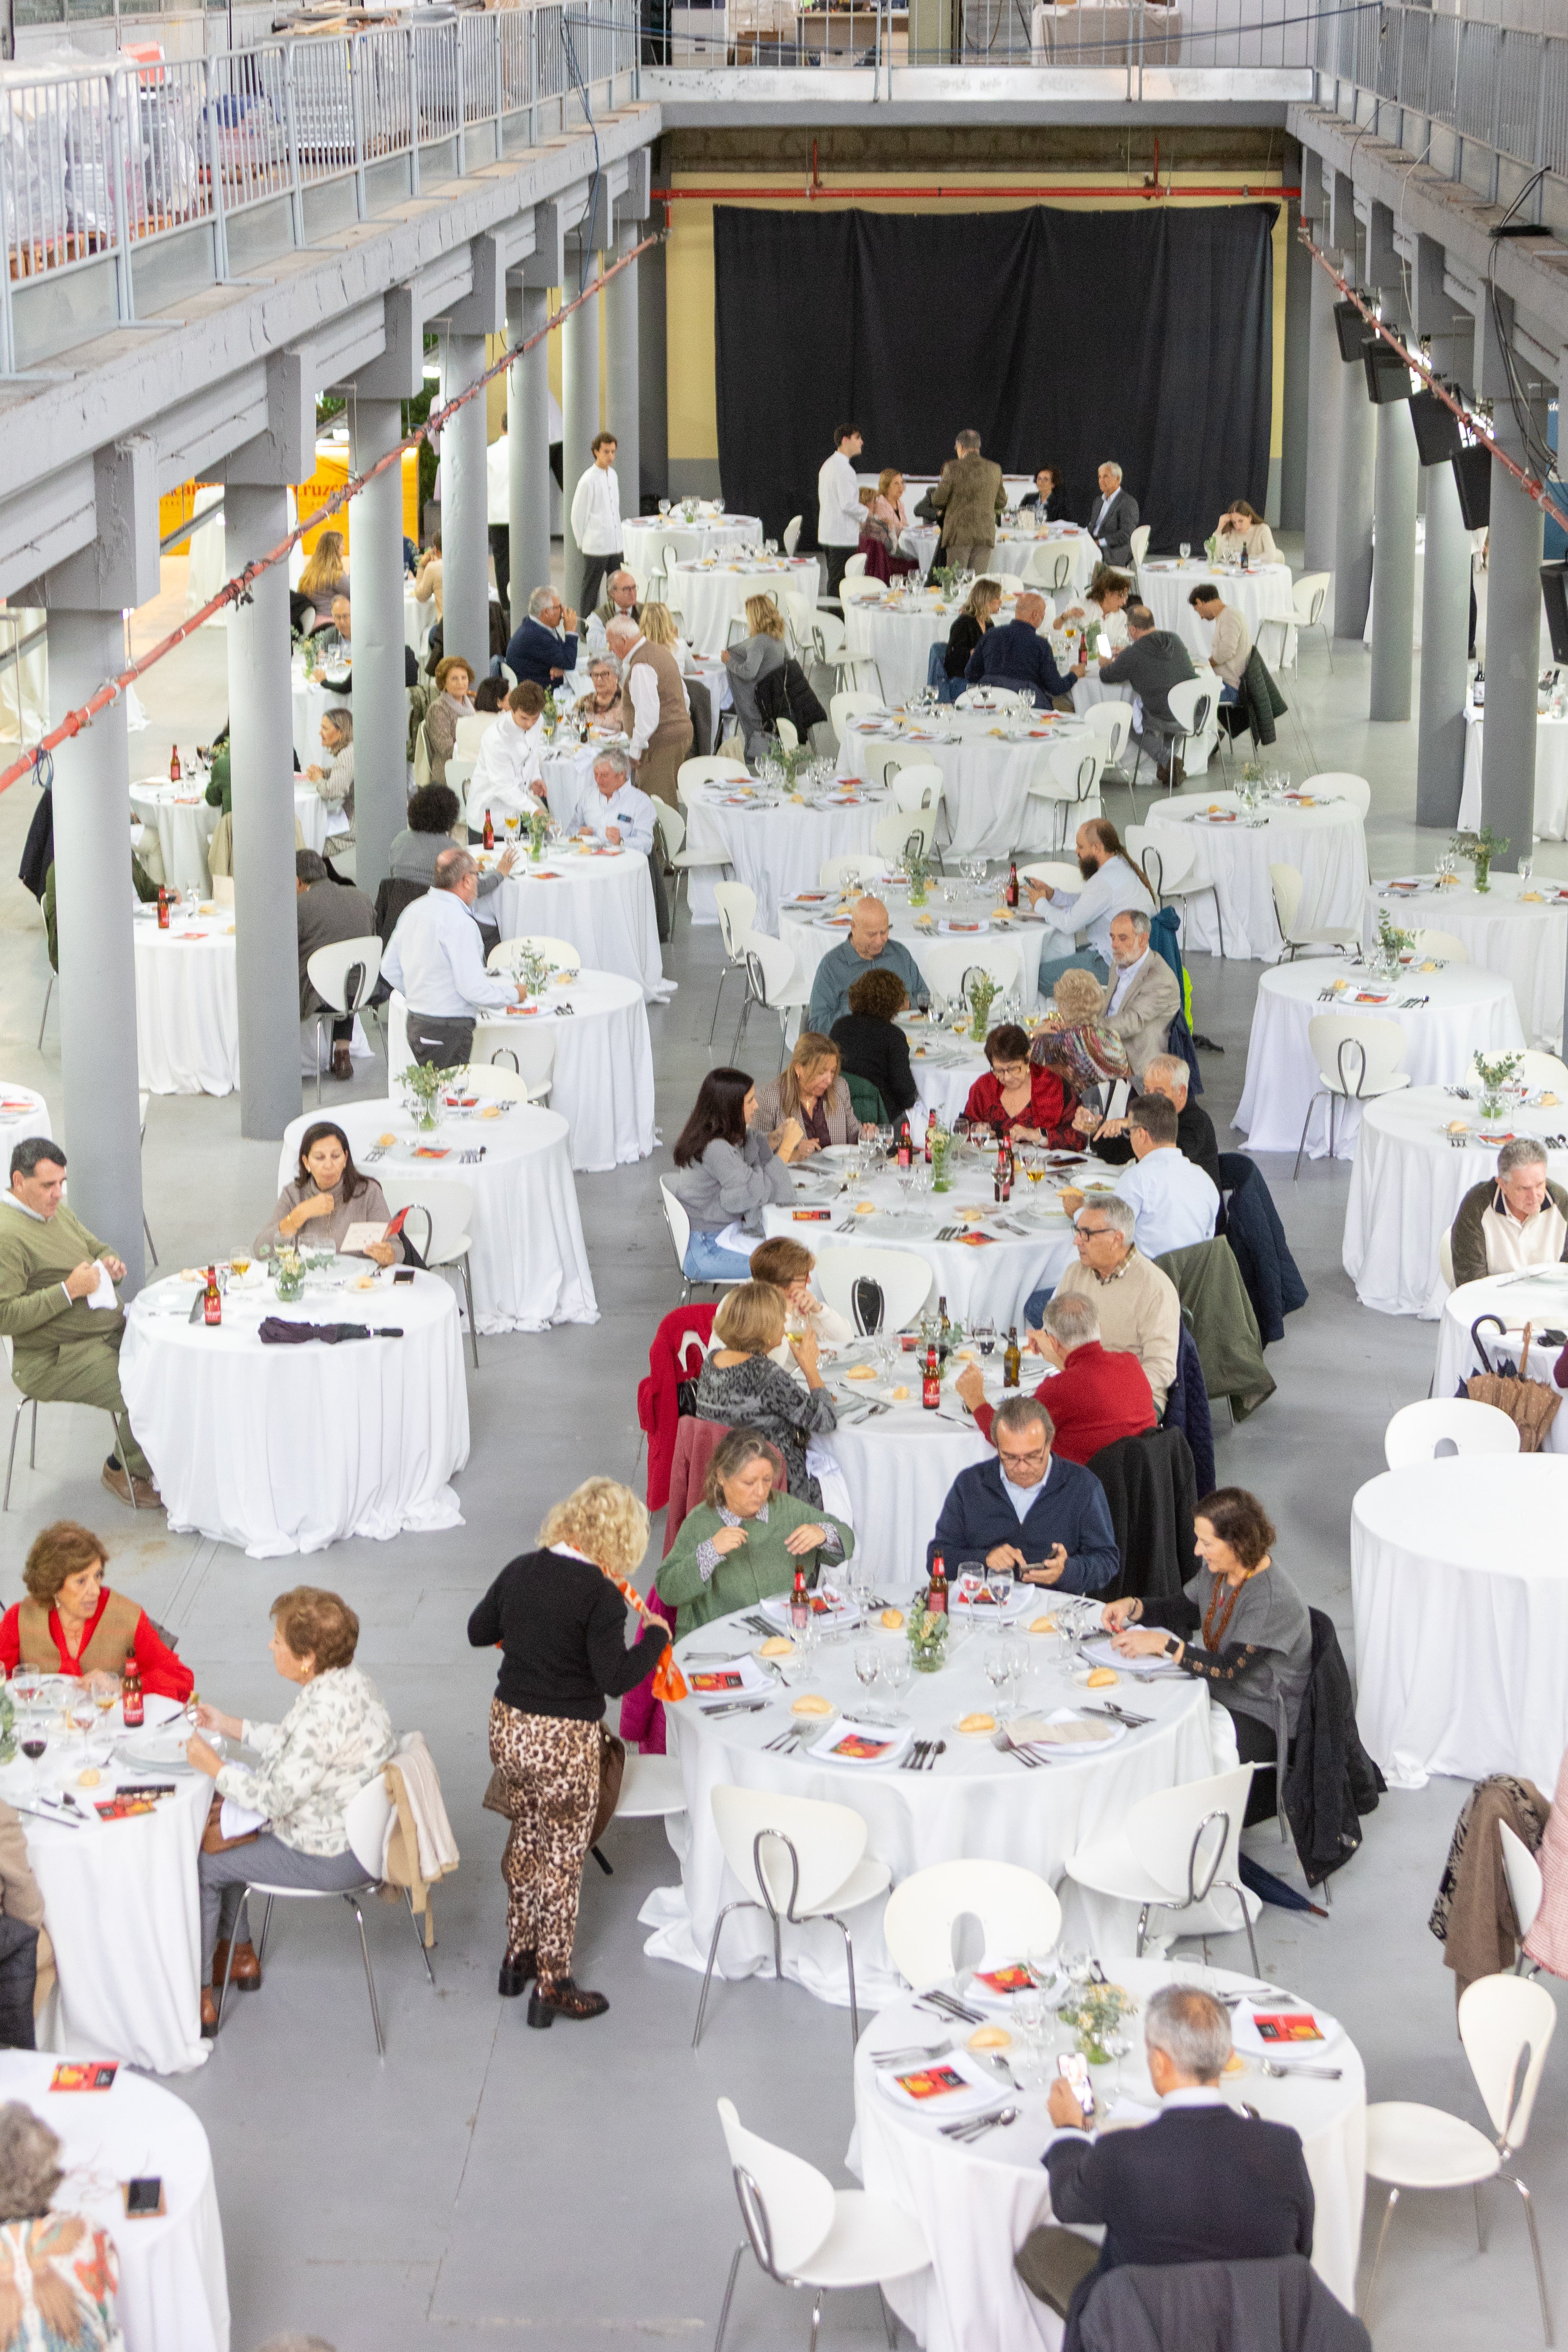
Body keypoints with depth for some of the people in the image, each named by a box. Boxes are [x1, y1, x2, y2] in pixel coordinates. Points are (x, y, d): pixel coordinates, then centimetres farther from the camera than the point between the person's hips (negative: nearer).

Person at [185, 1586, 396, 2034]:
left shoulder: (325, 1711, -32)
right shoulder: (346, 1679, -2)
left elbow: (273, 1798, -26)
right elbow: (291, 1744, 15)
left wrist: (212, 1765, -14)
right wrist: (228, 1725, 13)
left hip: (331, 1856, -10)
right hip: (350, 1826, 10)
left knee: (201, 1865, 2)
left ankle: (196, 1997, 15)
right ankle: (239, 1953, 36)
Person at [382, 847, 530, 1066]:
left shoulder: (413, 910, 8)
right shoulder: (461, 923, -18)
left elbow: (389, 970, 17)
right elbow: (473, 989, -19)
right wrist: (514, 995, -3)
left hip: (415, 1024, 9)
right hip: (448, 1034, -9)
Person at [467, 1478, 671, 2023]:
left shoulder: (521, 1570, -1)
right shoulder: (600, 1596, -20)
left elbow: (478, 1631, 11)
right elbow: (615, 1679, -21)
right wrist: (655, 1638, -6)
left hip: (509, 1727, 6)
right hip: (564, 1740, -6)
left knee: (525, 1840, 25)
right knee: (562, 1859, 8)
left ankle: (518, 1956, 38)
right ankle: (552, 1987, 18)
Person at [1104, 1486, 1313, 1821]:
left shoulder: (1274, 1601, -26)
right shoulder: (1216, 1572, -1)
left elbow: (1229, 1670, -28)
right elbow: (1178, 1611, 15)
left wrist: (1161, 1644, -28)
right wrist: (1132, 1607, -5)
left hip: (1261, 1720, -9)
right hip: (1219, 1696, 9)